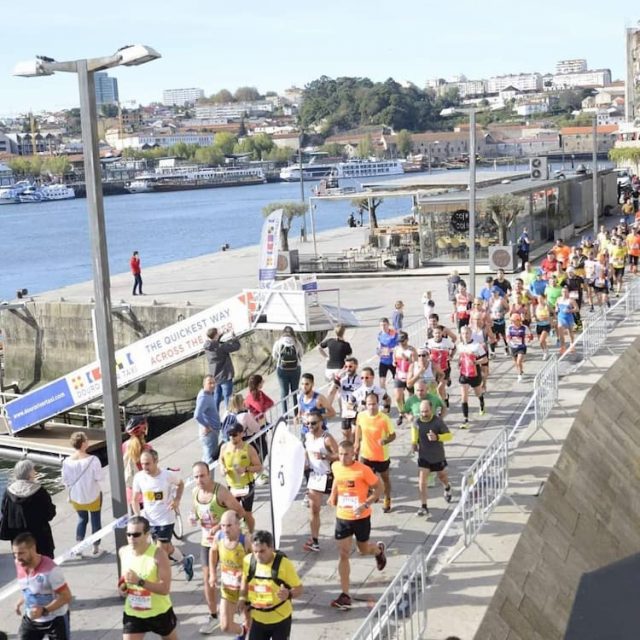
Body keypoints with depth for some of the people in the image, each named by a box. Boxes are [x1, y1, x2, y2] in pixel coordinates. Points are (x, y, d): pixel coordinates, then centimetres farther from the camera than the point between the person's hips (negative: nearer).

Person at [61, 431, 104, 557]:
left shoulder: (67, 461, -14)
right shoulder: (92, 459, -25)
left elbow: (65, 481, -3)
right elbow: (99, 477, -17)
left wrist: (71, 493, 13)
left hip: (76, 497, 3)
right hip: (93, 496, -3)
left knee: (82, 519, 25)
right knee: (95, 521, 16)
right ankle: (95, 548, 25)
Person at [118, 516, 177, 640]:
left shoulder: (158, 554, -23)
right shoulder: (123, 552, -8)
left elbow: (165, 588, -27)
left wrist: (139, 582, -38)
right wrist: (123, 587, -10)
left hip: (159, 612, -3)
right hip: (133, 614, 3)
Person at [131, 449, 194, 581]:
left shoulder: (168, 475, -17)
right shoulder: (139, 477, -11)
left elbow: (180, 484, 5)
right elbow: (135, 499, 0)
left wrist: (177, 499, -10)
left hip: (166, 519, -4)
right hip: (149, 520, 4)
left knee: (161, 552, -3)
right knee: (167, 548, 18)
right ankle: (185, 561, 42)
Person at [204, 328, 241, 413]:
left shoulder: (207, 346, -6)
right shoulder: (221, 347, -25)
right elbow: (236, 346, -17)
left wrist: (220, 335, 10)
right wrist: (233, 336, -1)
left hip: (215, 378, 7)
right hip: (225, 377, -7)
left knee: (216, 399, 17)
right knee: (227, 399, 2)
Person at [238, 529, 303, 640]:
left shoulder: (284, 564, -22)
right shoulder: (248, 560, -9)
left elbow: (299, 589, -15)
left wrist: (288, 594, -36)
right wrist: (242, 598, -3)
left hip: (280, 619, -3)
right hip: (258, 619, 4)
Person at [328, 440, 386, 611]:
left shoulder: (363, 470, -20)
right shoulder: (335, 467, -4)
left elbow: (379, 488, -13)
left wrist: (366, 504, -24)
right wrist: (333, 496, 13)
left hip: (361, 518, -3)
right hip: (342, 518, 3)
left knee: (364, 550, 17)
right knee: (343, 554, -2)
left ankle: (379, 550, 55)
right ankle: (345, 595, 1)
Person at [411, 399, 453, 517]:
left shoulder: (438, 421, -21)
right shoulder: (416, 422, -13)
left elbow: (449, 435, -15)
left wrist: (437, 437, -34)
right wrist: (414, 443, -1)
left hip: (438, 456, -1)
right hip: (423, 457, 1)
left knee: (442, 476, 23)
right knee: (422, 481, -9)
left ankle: (447, 489, 58)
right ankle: (423, 507, -2)